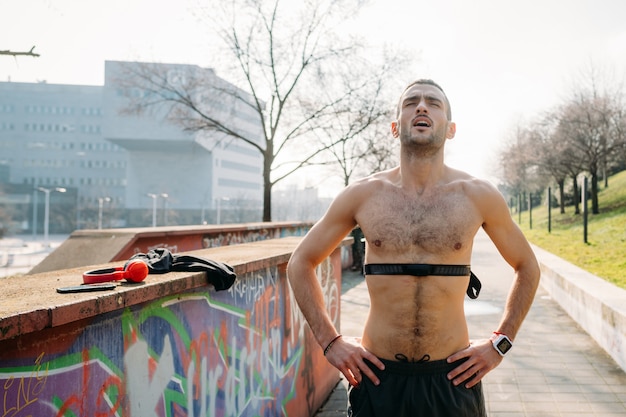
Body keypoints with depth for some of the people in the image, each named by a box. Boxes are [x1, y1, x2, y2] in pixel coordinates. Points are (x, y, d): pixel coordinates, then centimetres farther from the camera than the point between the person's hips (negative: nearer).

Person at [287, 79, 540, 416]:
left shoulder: (478, 196, -2)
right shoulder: (362, 195, -3)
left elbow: (527, 268, 12)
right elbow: (300, 263, 7)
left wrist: (500, 343, 4)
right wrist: (330, 342, 0)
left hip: (453, 376, 0)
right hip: (377, 376, 0)